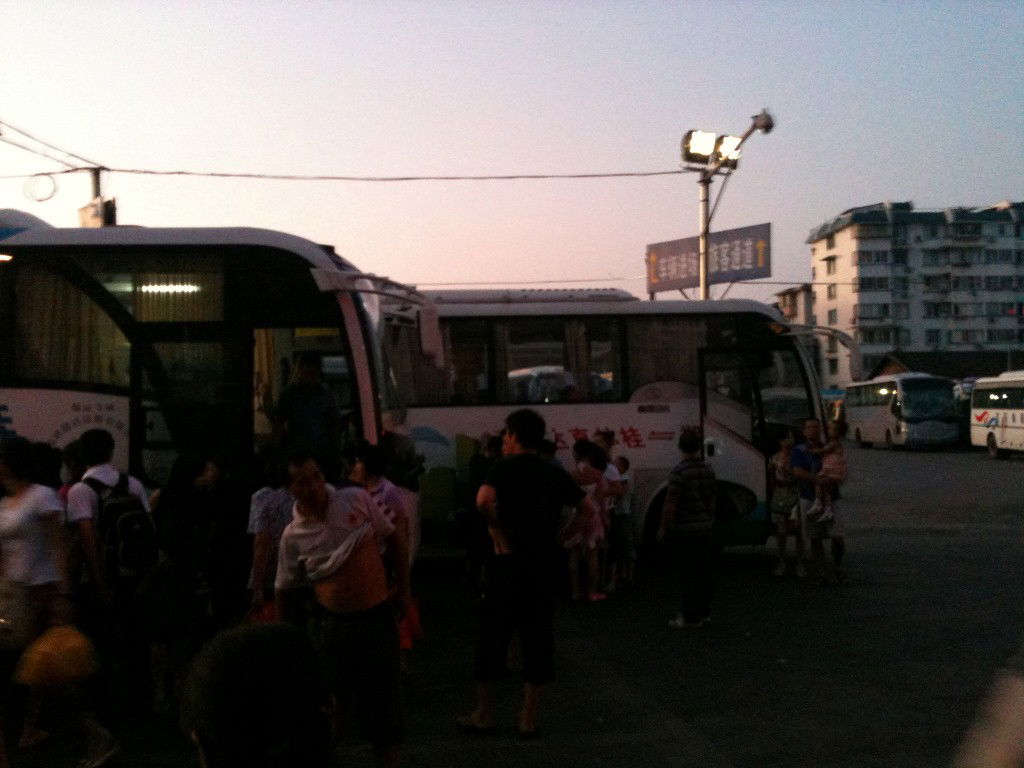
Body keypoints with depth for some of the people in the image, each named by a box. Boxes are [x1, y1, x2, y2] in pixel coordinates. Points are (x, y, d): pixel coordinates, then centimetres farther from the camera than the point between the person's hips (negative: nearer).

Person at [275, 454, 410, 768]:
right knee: (331, 699, 13)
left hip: (376, 616, 0)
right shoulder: (293, 535, -6)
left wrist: (403, 589, 0)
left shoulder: (356, 499, -8)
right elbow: (286, 589, 6)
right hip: (330, 623, 0)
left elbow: (395, 539, 1)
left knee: (382, 693, 7)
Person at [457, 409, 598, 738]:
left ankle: (483, 714, 17)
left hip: (510, 562, -4)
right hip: (545, 564, 4)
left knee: (493, 635, 8)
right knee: (538, 637, 9)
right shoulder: (555, 472, 8)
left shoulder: (505, 467, -7)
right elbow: (589, 509, 12)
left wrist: (498, 532, -12)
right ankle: (528, 719, 14)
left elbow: (483, 501, -26)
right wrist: (559, 536, 9)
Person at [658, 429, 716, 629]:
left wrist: (663, 528, -8)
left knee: (688, 575, -2)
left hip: (683, 530, -7)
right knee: (705, 571, 11)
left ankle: (691, 616, 3)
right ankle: (704, 612, 20)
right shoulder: (708, 470, 5)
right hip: (705, 528, 7)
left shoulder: (679, 472, -17)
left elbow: (671, 503, -17)